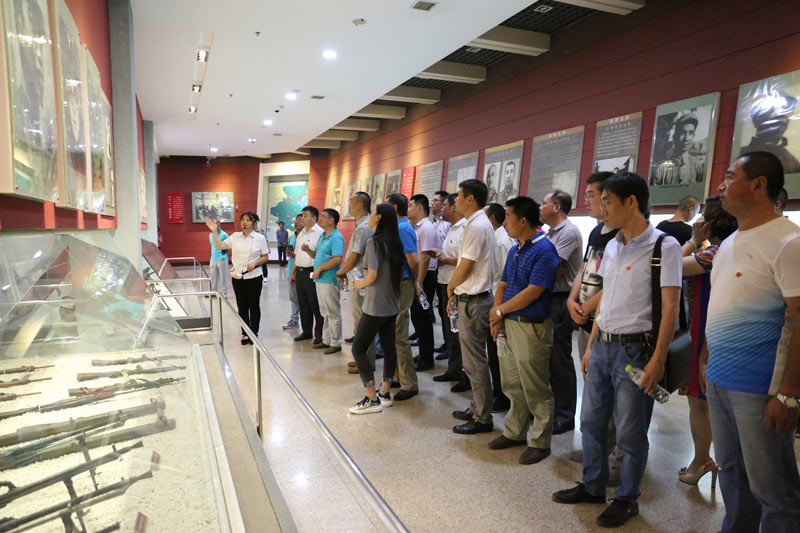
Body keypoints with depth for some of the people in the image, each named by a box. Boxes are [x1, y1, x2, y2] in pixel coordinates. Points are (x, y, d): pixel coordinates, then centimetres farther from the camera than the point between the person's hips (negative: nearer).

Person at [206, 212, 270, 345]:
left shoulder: (260, 238, -3)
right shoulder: (235, 236, 4)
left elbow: (265, 257, 0)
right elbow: (219, 245, -2)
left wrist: (255, 263, -17)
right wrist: (215, 231, -12)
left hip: (254, 277, -3)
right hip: (237, 277, 3)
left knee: (254, 305, 5)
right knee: (242, 306, 9)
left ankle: (254, 333, 18)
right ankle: (245, 333, 20)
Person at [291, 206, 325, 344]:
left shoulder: (320, 233, -10)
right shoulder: (301, 233, 16)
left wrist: (308, 250, -29)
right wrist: (293, 272, 19)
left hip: (311, 273, -8)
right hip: (300, 273, 8)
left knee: (316, 306, -2)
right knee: (303, 304, 14)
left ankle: (319, 334, 7)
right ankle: (306, 331, 24)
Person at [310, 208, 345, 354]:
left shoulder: (336, 237, -15)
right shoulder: (322, 236, 16)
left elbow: (337, 259, -24)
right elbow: (317, 255, 21)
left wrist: (320, 268, -19)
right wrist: (308, 250, 1)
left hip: (329, 280, -10)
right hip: (320, 279, 10)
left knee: (333, 313, -1)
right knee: (325, 313, 17)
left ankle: (335, 343, 8)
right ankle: (326, 340, 27)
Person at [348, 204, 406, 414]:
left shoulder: (374, 242, -15)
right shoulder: (396, 243, 8)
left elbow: (372, 276, -20)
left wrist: (360, 284, -2)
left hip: (375, 306, -8)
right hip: (392, 304, 8)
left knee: (359, 349, 0)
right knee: (388, 347, 13)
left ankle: (372, 400, -1)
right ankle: (384, 394, 21)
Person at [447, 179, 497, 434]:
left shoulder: (477, 226, -17)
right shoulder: (479, 223, 15)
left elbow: (465, 267, -18)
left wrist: (450, 287, 0)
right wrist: (455, 292, 12)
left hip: (473, 301, -10)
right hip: (470, 298, 10)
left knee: (475, 363, -1)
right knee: (473, 360, 18)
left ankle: (482, 418, 10)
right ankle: (477, 408, 30)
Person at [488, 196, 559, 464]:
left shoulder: (544, 250, -15)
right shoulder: (514, 250, 13)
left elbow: (533, 291, -21)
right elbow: (503, 284, 14)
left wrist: (500, 311, -11)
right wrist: (497, 315, -2)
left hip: (531, 327, -9)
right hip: (509, 324, 9)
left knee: (536, 390, 4)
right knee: (512, 386, 17)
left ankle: (540, 442, 18)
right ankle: (515, 432, 32)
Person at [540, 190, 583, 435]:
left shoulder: (569, 232, -13)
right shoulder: (551, 233, 17)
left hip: (560, 302, -9)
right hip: (547, 300, 9)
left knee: (560, 359, -2)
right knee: (546, 356, 16)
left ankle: (565, 416, 10)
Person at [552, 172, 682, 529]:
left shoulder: (663, 246, -11)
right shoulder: (611, 247, 11)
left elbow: (670, 307, -14)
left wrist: (658, 360, -18)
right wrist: (590, 347, 15)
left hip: (634, 349, -7)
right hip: (602, 346, 7)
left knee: (630, 432, 6)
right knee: (591, 421, 15)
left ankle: (626, 499, 27)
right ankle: (592, 487, 33)